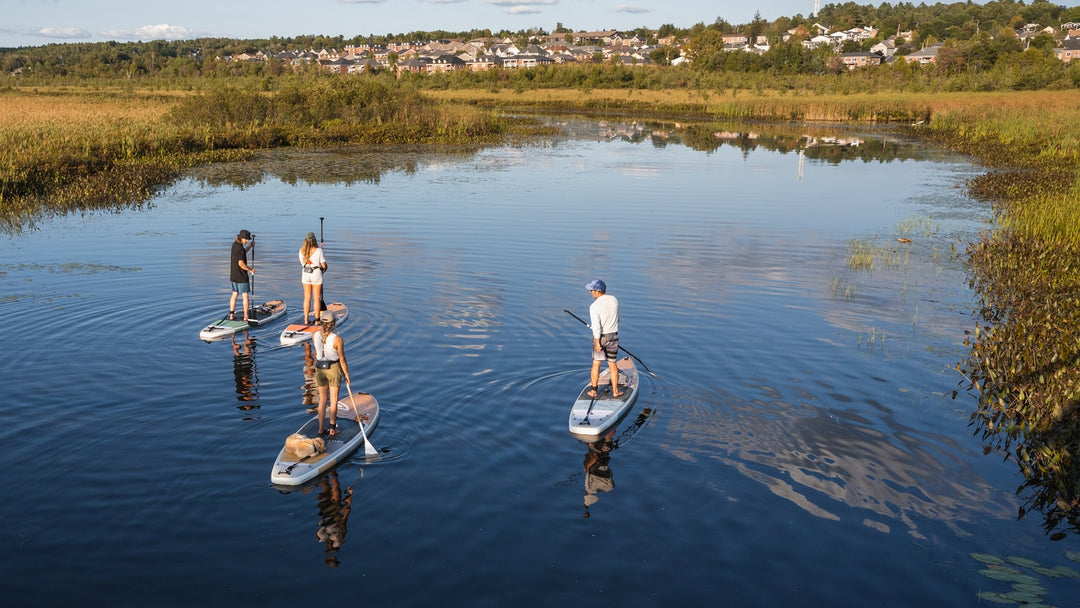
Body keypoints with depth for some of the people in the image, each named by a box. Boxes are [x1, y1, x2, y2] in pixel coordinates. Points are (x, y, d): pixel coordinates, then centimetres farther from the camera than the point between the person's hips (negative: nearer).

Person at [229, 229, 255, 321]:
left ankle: (231, 315, 16)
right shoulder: (239, 248, -22)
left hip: (233, 275, 9)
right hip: (242, 276, -9)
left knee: (234, 294, 15)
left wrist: (250, 245, 9)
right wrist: (250, 270, -14)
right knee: (246, 295, 1)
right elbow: (241, 263, -27)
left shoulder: (235, 244, 6)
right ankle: (246, 317, 4)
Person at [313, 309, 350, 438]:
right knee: (334, 401, 10)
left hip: (320, 369, 4)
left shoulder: (315, 335, -9)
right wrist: (346, 375, -3)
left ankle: (321, 428, 23)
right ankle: (332, 429, 16)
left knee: (322, 400, 17)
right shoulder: (337, 339, -22)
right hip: (334, 369, -4)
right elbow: (342, 359, -15)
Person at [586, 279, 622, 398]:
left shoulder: (594, 306, -20)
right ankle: (615, 391, 17)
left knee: (596, 363, 10)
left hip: (600, 337, -4)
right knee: (612, 363, 14)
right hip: (613, 336, 4)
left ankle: (593, 391, 16)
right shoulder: (614, 300, -2)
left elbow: (596, 326, -22)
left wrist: (597, 342, -15)